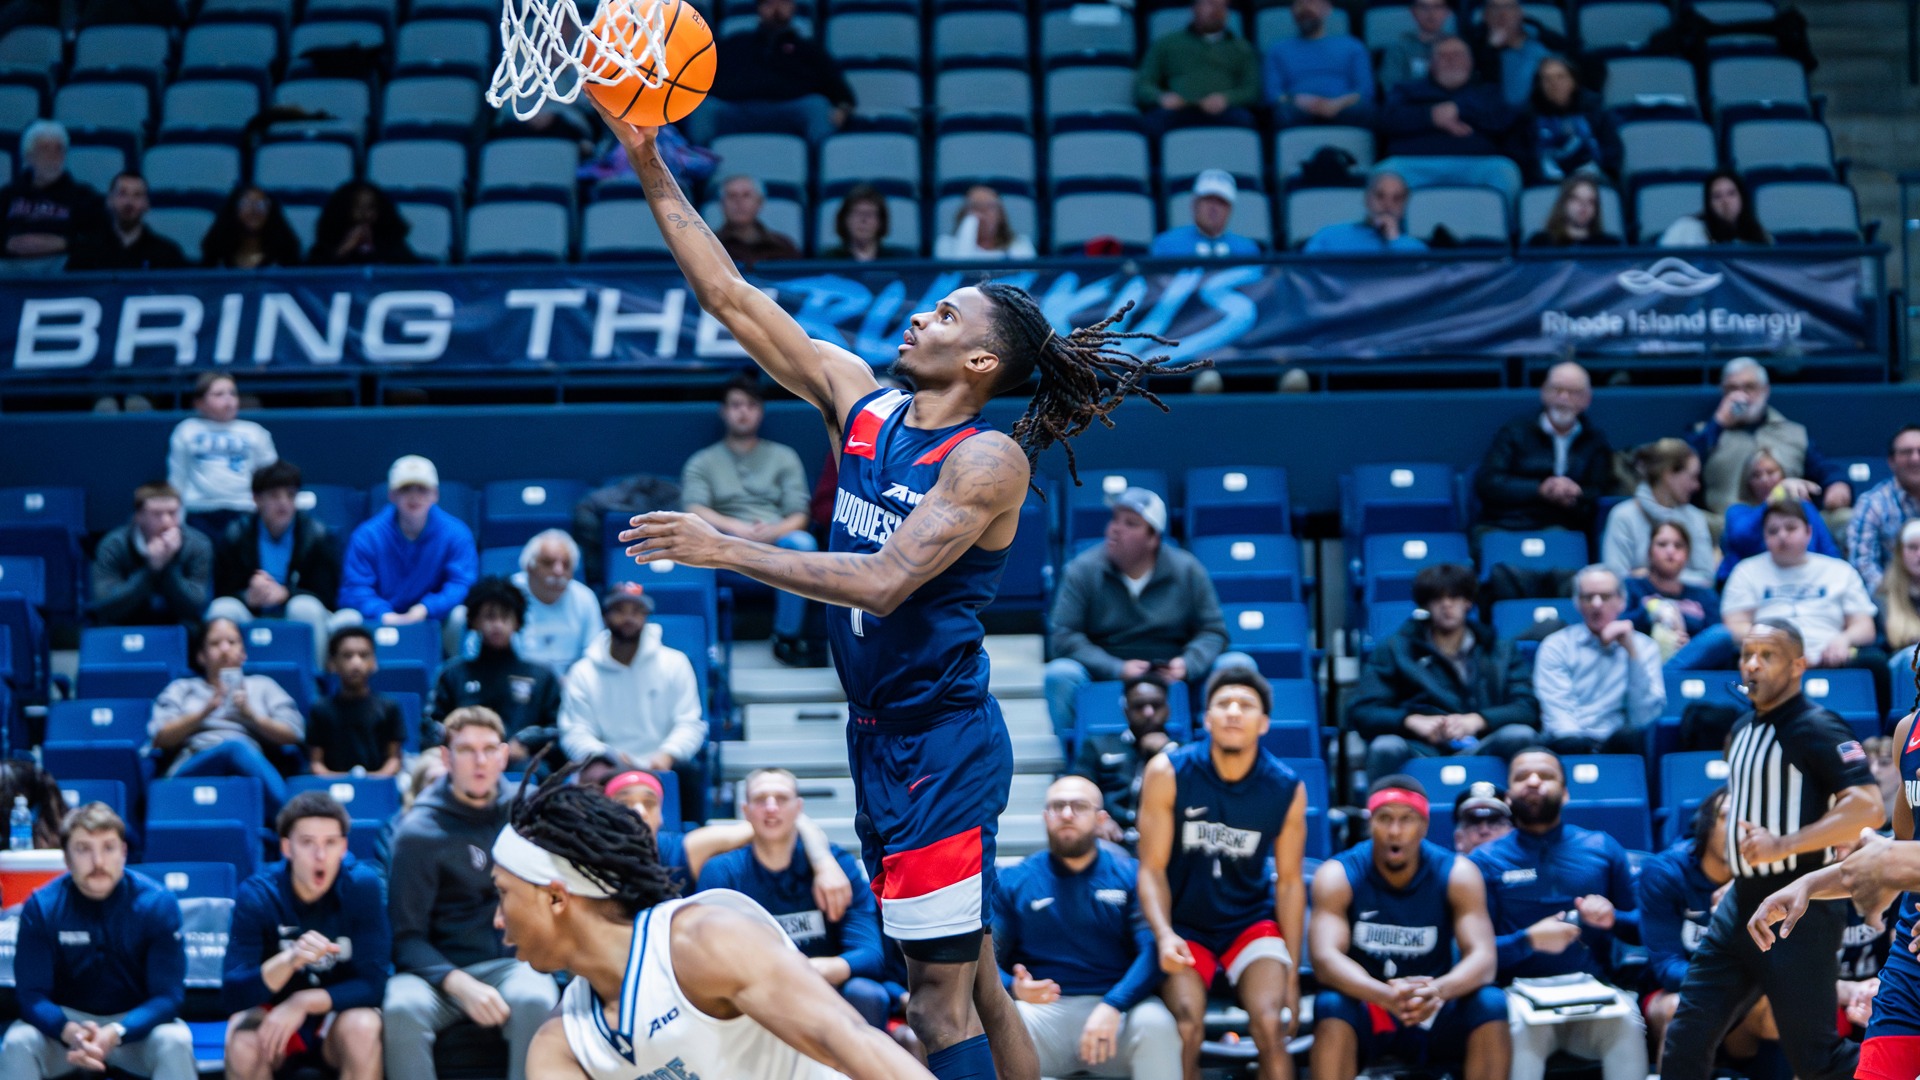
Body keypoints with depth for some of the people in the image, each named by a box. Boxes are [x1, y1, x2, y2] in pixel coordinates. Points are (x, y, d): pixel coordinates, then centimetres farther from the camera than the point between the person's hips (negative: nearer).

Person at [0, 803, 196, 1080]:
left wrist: (115, 1034, -37)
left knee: (175, 1042, -32)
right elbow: (31, 993, -15)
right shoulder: (41, 908, -12)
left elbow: (168, 994, -17)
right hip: (67, 1021, 1)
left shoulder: (157, 903, -14)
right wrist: (71, 1033, -38)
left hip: (137, 1021, 0)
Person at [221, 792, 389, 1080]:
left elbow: (373, 983, -16)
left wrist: (304, 1002, -30)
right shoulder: (257, 894, -15)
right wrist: (290, 961, -42)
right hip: (272, 1013, 0)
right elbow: (232, 994, -24)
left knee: (362, 1027, -33)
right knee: (242, 1036, -33)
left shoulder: (362, 886, -15)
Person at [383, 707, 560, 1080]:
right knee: (402, 1007, -36)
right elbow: (406, 936, -3)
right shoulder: (418, 830, -2)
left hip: (511, 962, 1)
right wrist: (459, 985, -21)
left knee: (534, 1001, -35)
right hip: (438, 968, -1)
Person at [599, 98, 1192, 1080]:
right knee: (970, 979, 13)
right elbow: (729, 296, 7)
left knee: (941, 998, -8)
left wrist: (723, 550, -28)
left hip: (940, 742, -8)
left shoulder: (990, 461, -15)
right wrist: (652, 170, 1)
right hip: (883, 735, 8)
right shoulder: (858, 402, 6)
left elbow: (883, 582, -26)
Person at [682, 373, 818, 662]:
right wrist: (736, 528, -17)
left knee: (803, 542, -36)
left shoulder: (783, 457, 23)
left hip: (778, 540, 1)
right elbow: (694, 509, 1)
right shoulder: (702, 462, 20)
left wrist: (773, 531, -13)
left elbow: (799, 515, 10)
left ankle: (787, 636, -25)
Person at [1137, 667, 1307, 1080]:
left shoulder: (1286, 790, -6)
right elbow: (1152, 869, -9)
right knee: (1186, 1030, -24)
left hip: (1251, 922, 1)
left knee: (1271, 1026, -21)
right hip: (1183, 925, -1)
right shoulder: (1168, 774, -12)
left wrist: (1292, 975, -1)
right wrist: (1163, 935, -27)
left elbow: (1289, 882, 1)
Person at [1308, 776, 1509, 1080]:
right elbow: (1325, 958, -26)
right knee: (1331, 1007, -35)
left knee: (1491, 1005, -27)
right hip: (1364, 1008, -1)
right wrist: (1387, 996, -47)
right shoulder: (1338, 875, -11)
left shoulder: (1457, 874, -7)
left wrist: (1438, 991, -44)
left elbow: (1482, 957, -19)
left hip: (1435, 1013, 2)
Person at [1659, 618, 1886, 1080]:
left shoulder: (1815, 729, -14)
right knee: (1686, 1039, 5)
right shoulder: (1744, 728, 13)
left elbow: (1869, 808, -25)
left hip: (1799, 914, -8)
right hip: (1743, 905, 8)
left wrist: (1783, 846, -27)